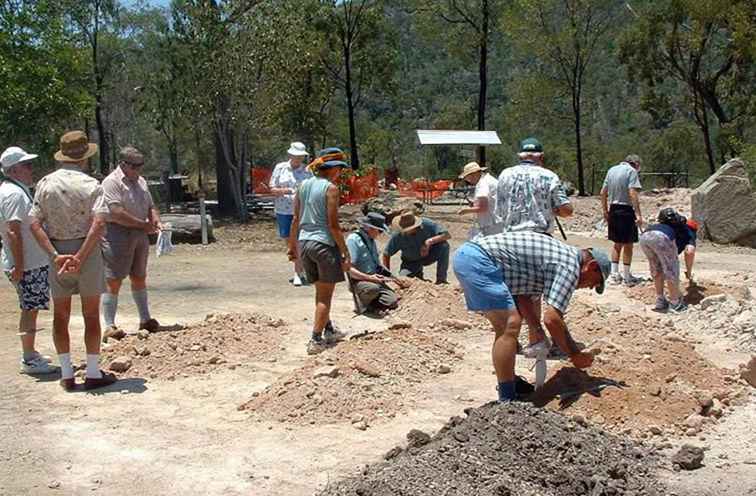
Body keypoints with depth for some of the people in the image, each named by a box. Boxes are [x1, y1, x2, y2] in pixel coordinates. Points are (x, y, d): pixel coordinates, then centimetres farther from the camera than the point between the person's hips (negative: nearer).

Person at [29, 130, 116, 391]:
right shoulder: (91, 184, -8)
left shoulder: (45, 183, 1)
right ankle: (93, 373, 11)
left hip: (57, 252, 3)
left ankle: (67, 374, 16)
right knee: (91, 315, 7)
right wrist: (80, 257, -20)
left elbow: (35, 224, -7)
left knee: (61, 315, 13)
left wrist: (55, 255, -12)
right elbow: (98, 224, -21)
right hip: (87, 250, -2)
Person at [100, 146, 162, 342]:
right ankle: (109, 327, -6)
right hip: (118, 235, -8)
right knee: (113, 281, -7)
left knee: (139, 278, 17)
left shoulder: (140, 182, 15)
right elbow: (116, 213, -22)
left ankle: (145, 319, 28)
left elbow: (150, 206, 23)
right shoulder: (112, 183, -12)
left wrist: (155, 219, 0)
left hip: (140, 235, 8)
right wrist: (143, 224, -18)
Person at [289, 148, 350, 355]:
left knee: (321, 291, 21)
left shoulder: (303, 185, 7)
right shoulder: (330, 188, -12)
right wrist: (345, 253, -9)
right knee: (325, 296, 4)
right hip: (324, 244, -7)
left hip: (304, 243, 7)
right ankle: (315, 340, 4)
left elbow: (295, 219, 10)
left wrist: (293, 246, 19)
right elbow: (333, 225, -14)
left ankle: (329, 331, 34)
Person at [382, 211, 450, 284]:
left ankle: (441, 279, -15)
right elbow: (386, 254, -13)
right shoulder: (398, 236, -23)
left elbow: (447, 235, -26)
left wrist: (430, 241, -40)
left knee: (443, 245, -28)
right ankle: (418, 273, 12)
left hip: (428, 256, 0)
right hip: (411, 262, 0)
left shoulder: (426, 224, -24)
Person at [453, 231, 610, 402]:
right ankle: (507, 401, -9)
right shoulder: (570, 266, -7)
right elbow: (551, 318, -16)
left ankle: (508, 385, 27)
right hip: (478, 261, -10)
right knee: (510, 326, -12)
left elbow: (521, 294, 21)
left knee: (506, 327, 18)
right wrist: (575, 355, -4)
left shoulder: (560, 254, 21)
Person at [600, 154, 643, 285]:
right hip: (626, 211, -6)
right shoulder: (631, 171, -8)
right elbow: (633, 193, -19)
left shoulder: (612, 170, 12)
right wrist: (638, 214, -22)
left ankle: (614, 274, 18)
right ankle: (627, 276, 8)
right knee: (628, 244, 3)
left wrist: (605, 211, 20)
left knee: (617, 243, 16)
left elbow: (603, 192, 13)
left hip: (613, 210, 6)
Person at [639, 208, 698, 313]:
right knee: (671, 271, 12)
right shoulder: (690, 232, 27)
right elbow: (690, 252, 7)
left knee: (656, 270, 25)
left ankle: (660, 302, 30)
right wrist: (689, 271, 22)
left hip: (645, 236, 6)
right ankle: (675, 304, 21)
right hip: (662, 237, -6)